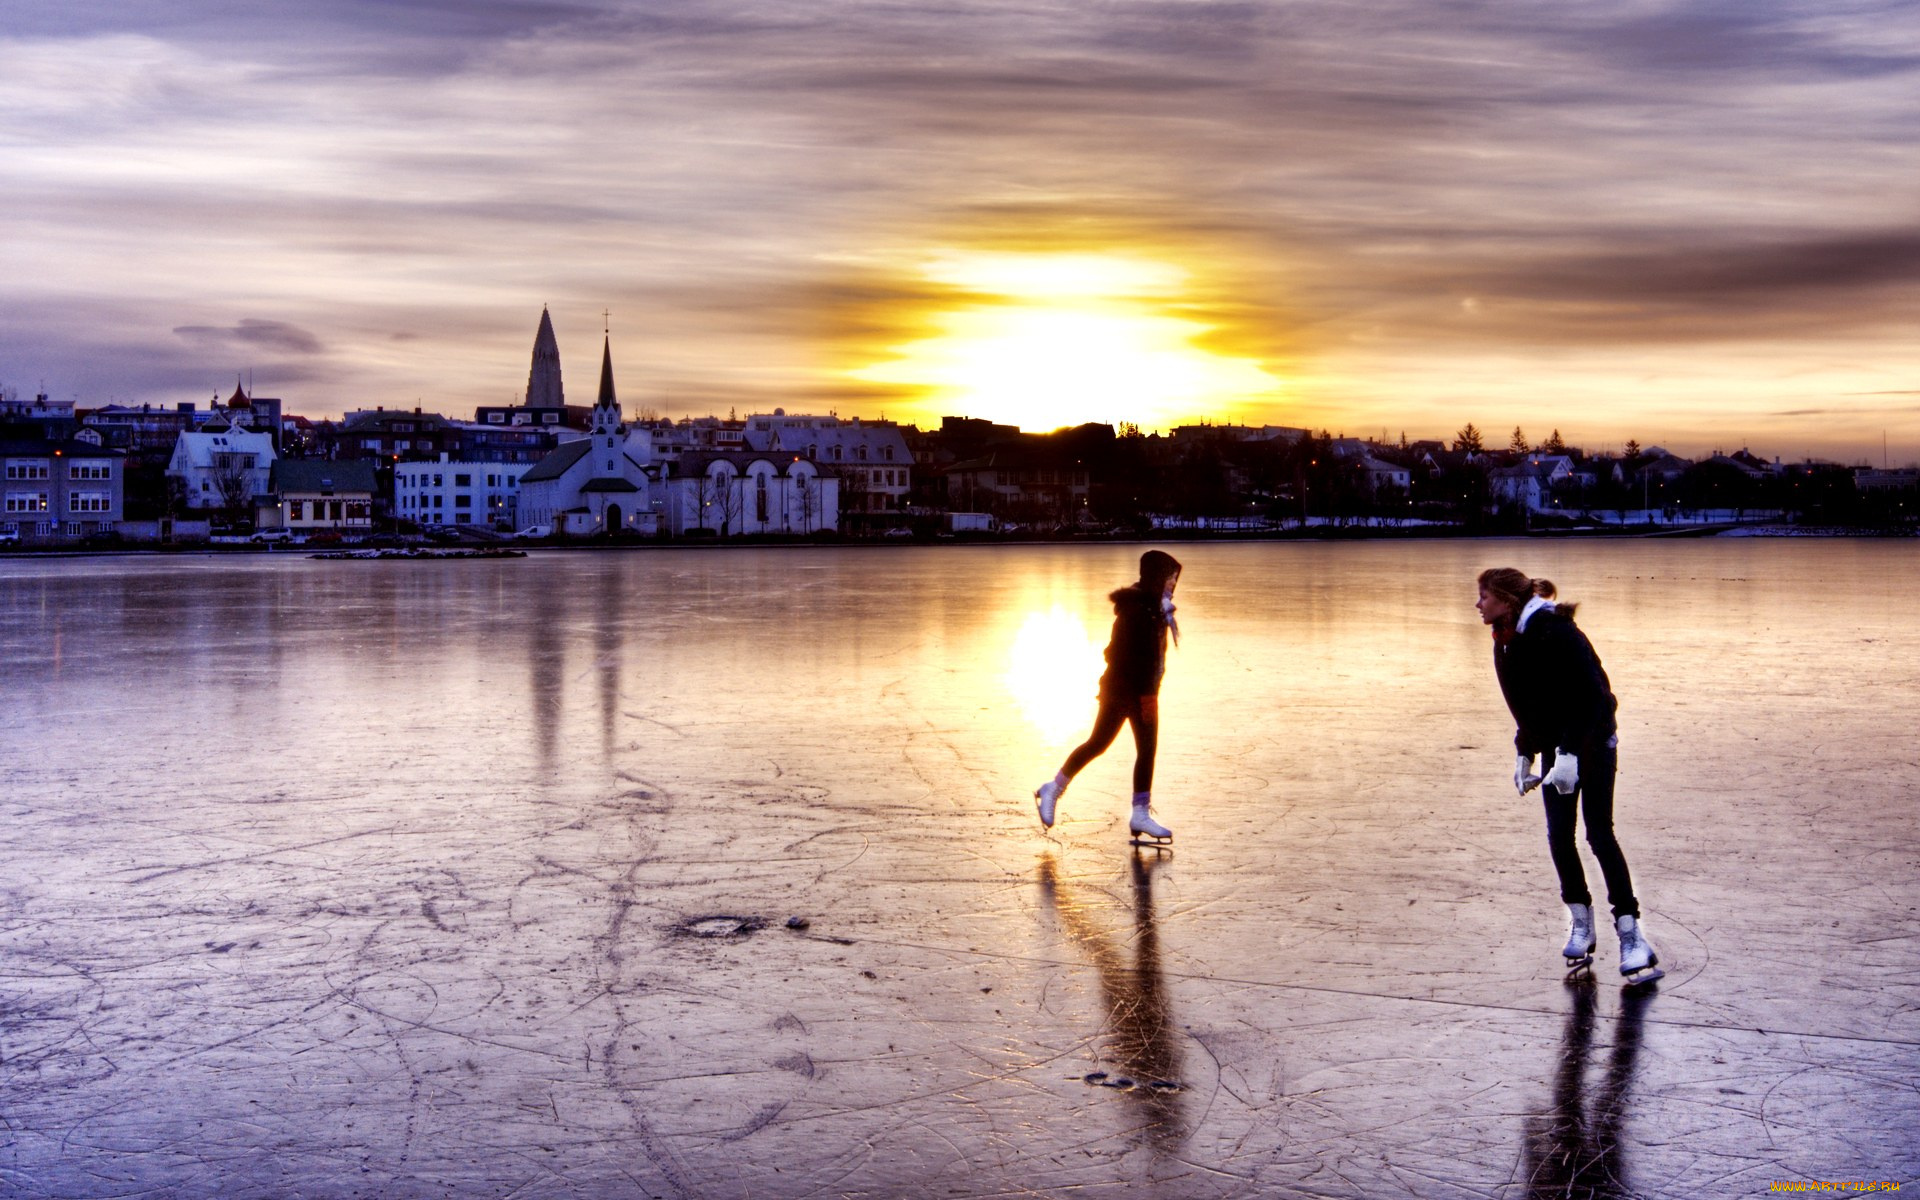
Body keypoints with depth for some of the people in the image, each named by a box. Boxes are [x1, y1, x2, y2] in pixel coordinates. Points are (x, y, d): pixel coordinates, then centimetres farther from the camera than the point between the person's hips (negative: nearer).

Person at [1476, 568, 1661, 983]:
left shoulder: (1555, 633, -23)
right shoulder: (1506, 642, 3)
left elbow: (1592, 695, -26)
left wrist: (1570, 753, -30)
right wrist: (1524, 754, 10)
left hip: (1593, 741, -7)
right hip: (1555, 747, 7)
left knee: (1599, 833, -10)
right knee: (1558, 835, 1)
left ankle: (1631, 931, -4)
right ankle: (1580, 920, 15)